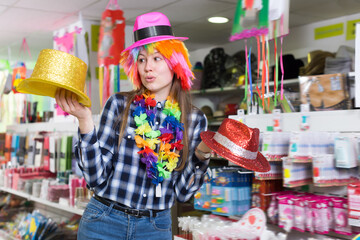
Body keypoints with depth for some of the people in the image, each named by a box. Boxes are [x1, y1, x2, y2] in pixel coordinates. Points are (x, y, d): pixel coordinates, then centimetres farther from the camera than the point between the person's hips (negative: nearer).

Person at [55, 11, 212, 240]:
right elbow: (97, 177, -10)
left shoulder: (195, 120, -3)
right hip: (104, 221, -1)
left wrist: (201, 155, -14)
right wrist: (85, 120, -19)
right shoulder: (119, 104, -7)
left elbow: (182, 192, -1)